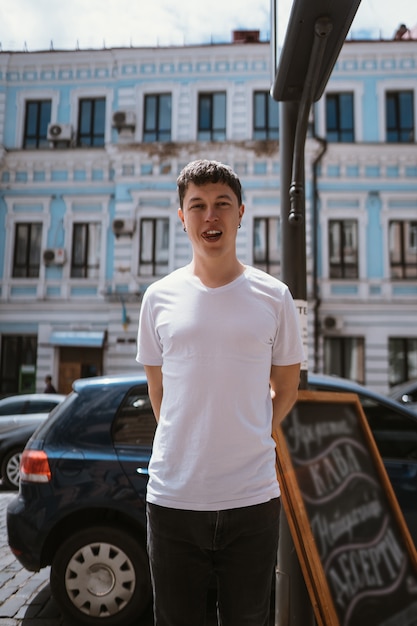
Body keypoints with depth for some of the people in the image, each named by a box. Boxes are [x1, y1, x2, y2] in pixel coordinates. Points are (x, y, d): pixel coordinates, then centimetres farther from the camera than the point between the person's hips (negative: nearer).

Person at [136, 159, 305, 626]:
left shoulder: (273, 297, -1)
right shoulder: (159, 297, 1)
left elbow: (287, 387, 10)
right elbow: (157, 389, 10)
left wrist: (250, 441, 4)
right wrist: (187, 447, 7)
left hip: (252, 498, 0)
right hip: (172, 497, 1)